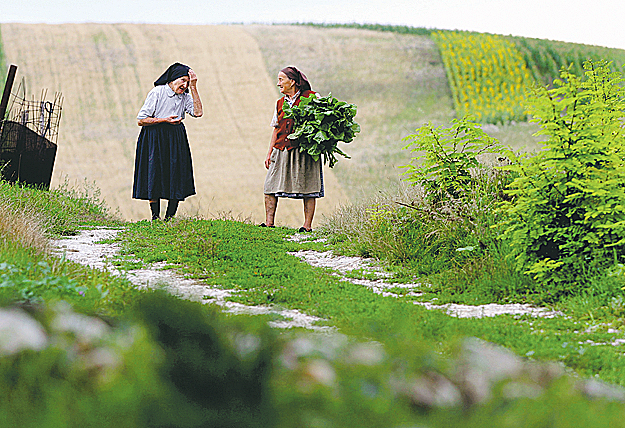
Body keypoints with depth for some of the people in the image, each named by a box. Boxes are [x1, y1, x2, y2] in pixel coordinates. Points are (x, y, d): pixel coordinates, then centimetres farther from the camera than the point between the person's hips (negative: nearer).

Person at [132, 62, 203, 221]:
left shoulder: (185, 96, 9)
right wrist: (165, 120, -15)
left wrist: (193, 87, -9)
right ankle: (155, 217, 1)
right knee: (155, 178, -7)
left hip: (176, 140, 5)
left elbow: (198, 112, -9)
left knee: (177, 182, -2)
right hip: (155, 140, -5)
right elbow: (141, 120, -8)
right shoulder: (157, 93, -8)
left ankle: (169, 218, 5)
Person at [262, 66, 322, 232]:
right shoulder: (280, 104, 17)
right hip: (281, 150, 5)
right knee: (270, 187, -3)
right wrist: (269, 153, 15)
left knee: (308, 190, -3)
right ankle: (269, 223, 1)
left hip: (304, 150, -5)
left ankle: (307, 225, 2)